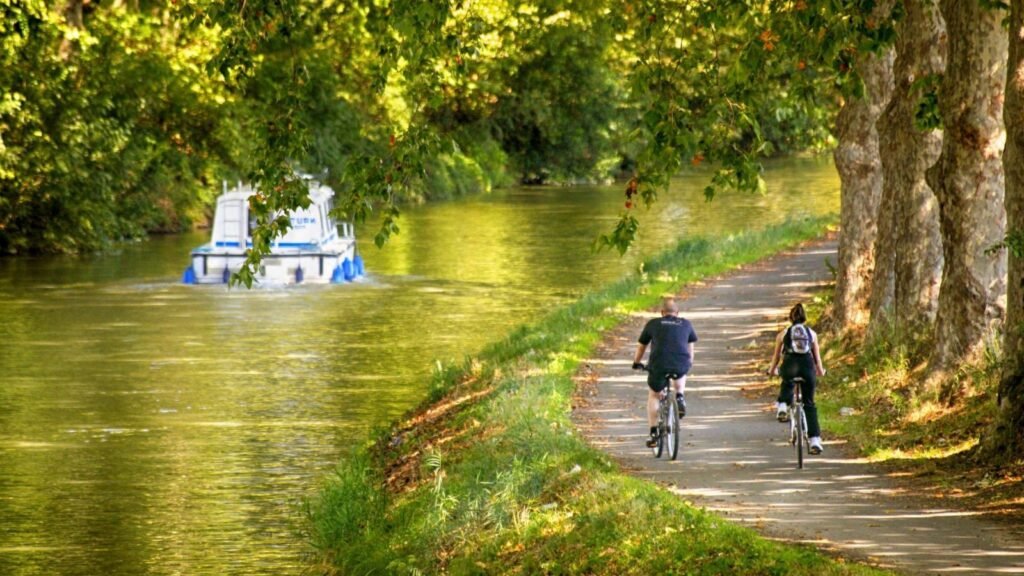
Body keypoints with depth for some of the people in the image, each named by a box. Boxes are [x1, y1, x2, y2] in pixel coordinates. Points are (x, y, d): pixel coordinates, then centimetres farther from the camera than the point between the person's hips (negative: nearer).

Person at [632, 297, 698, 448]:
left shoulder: (653, 324, 16)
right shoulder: (685, 324, 20)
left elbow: (641, 346, 27)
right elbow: (690, 346, 35)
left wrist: (636, 363, 44)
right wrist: (690, 362, 53)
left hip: (658, 365, -1)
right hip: (681, 365, 1)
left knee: (653, 396, 21)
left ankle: (653, 434, 13)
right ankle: (680, 398, 15)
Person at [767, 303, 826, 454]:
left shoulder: (784, 333, 19)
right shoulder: (812, 333, 21)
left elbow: (776, 356, 27)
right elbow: (817, 356, 26)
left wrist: (772, 370, 46)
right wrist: (820, 371, 45)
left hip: (790, 365, 0)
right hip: (808, 365, 1)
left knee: (787, 383, 38)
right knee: (809, 404, 11)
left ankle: (782, 406, 13)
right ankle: (815, 440, 0)